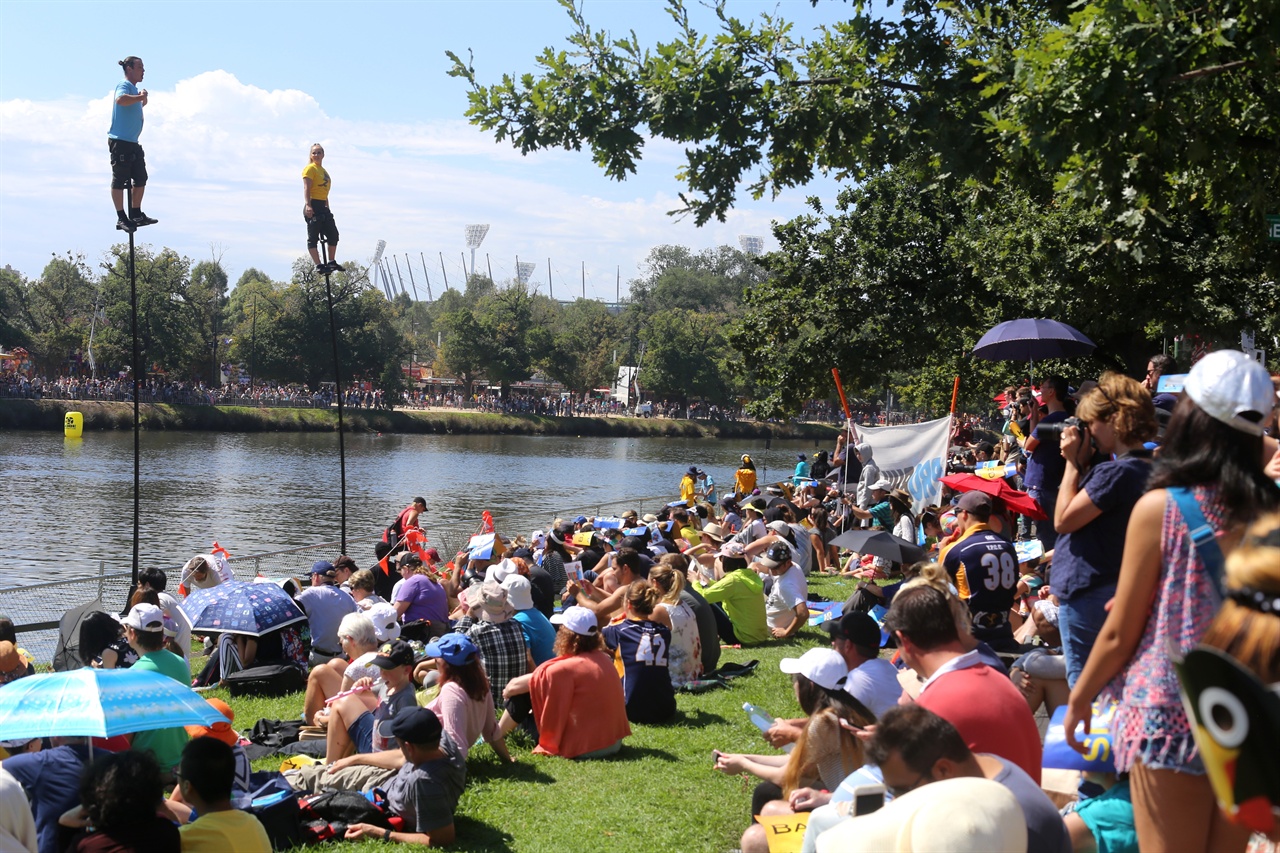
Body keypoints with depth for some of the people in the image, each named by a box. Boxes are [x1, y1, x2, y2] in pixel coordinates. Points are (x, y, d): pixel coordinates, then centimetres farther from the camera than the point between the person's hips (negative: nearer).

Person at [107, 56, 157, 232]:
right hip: (120, 141, -10)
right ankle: (121, 218, -2)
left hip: (133, 142, 10)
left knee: (141, 179, 12)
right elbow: (121, 99, -33)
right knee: (119, 180, -4)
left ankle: (136, 215, 21)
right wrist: (141, 97, -20)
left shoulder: (134, 88, 19)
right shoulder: (124, 85, -10)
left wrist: (142, 102, 15)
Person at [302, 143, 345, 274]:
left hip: (323, 207, 9)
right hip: (312, 206, -9)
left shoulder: (324, 171, 21)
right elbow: (306, 188, -15)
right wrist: (307, 205, -26)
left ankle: (331, 262, 16)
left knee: (333, 234, 7)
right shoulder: (310, 168, -5)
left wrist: (328, 209, 23)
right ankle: (319, 265, -8)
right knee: (313, 237, -5)